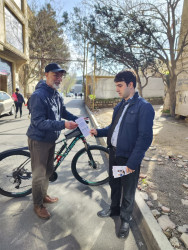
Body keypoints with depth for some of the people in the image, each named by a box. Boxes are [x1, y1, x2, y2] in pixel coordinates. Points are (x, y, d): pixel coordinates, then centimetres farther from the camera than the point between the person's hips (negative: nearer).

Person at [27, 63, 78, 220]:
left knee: (48, 170, 21)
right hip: (39, 140, -8)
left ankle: (44, 195, 43)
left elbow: (64, 112, 13)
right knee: (39, 174, 4)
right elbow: (39, 122, -29)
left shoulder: (57, 95, 4)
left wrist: (77, 119, -4)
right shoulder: (38, 95, -23)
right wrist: (63, 125, -39)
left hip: (51, 139, 8)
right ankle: (38, 205, 26)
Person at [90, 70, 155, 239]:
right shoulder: (120, 106, 8)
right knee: (114, 184, 23)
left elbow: (145, 138, -20)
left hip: (129, 157, -7)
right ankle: (114, 208, 48)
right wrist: (98, 132, 0)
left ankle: (125, 218, 37)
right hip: (114, 152, 7)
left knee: (128, 191, 13)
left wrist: (132, 163, -21)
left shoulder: (144, 107, -17)